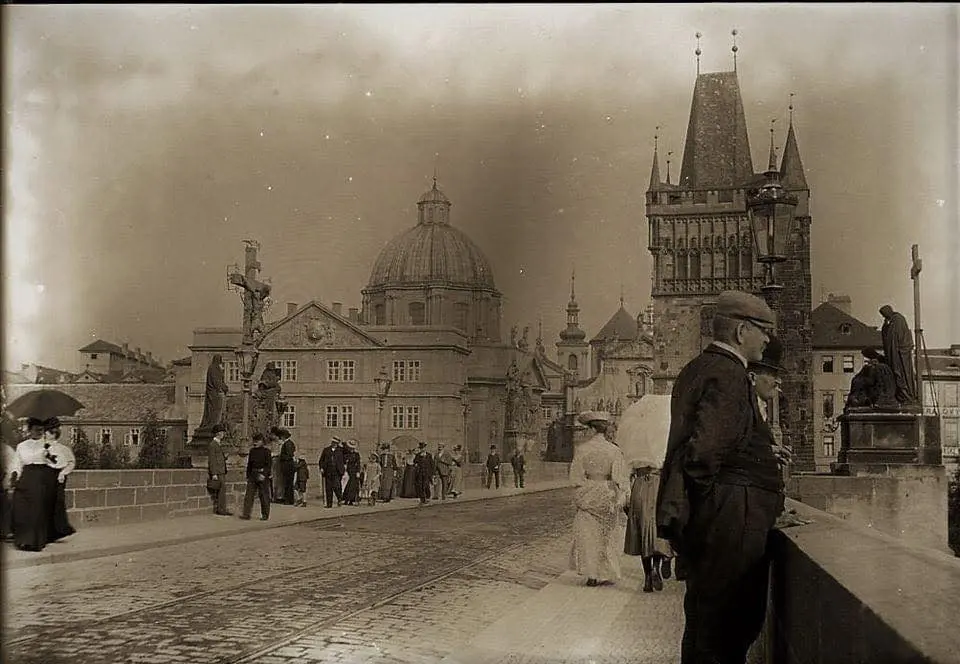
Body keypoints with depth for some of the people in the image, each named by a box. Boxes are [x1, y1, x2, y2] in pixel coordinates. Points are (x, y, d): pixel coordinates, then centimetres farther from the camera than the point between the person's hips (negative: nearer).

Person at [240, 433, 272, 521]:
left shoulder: (266, 450, -6)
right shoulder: (252, 450, 10)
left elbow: (269, 465, -10)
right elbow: (249, 464, 16)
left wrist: (264, 474, -19)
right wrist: (248, 476, 14)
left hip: (263, 475, -5)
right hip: (253, 474, 5)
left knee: (264, 496, 2)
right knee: (249, 495, -3)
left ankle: (265, 515, 13)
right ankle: (246, 514, -4)